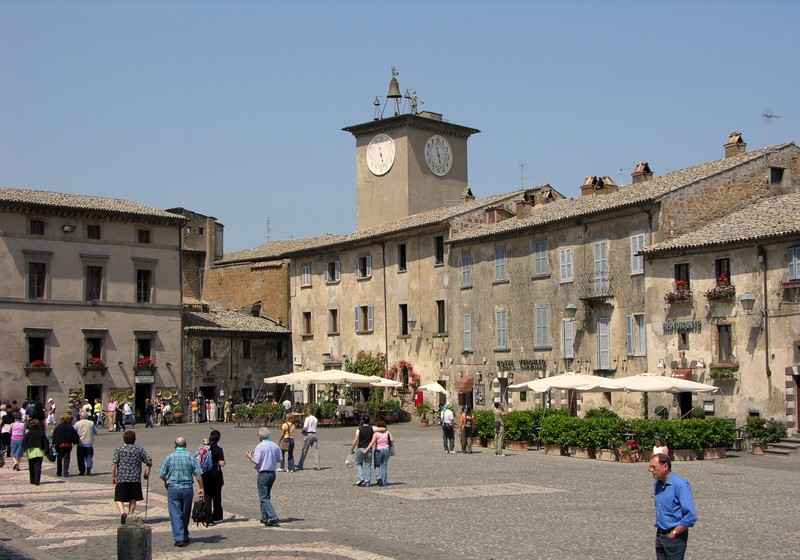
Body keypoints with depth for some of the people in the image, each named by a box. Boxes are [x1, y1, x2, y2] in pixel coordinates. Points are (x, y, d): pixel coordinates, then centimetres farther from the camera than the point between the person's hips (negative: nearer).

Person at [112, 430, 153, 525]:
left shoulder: (119, 449, 2)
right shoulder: (139, 450, 5)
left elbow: (114, 464, -6)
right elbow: (149, 461, 2)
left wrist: (113, 476, 0)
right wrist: (147, 472, 17)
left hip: (122, 478, -1)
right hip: (135, 479, 1)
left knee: (119, 499, 5)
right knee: (133, 499, 14)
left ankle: (122, 512, -18)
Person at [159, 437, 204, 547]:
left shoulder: (169, 457, -2)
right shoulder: (191, 457, -2)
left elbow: (162, 474, 2)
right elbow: (198, 474, -5)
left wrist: (166, 483, 22)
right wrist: (201, 488, 1)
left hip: (173, 488, -1)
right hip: (188, 488, 1)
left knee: (175, 514, -1)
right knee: (185, 514, 14)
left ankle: (179, 538, -11)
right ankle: (185, 537, 25)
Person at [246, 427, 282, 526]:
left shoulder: (260, 446, -15)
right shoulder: (275, 445, 4)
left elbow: (256, 461, -18)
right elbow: (280, 458, 9)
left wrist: (250, 457, 1)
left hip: (263, 474, -7)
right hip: (272, 473, 7)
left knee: (264, 497, -4)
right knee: (266, 496, 19)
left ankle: (273, 517, -15)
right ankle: (265, 517, 22)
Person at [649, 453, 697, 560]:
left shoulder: (680, 485, -19)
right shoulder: (657, 483, 4)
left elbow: (691, 517, -22)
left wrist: (673, 534, -15)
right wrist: (659, 531, 13)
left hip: (675, 538, -7)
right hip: (660, 536, 7)